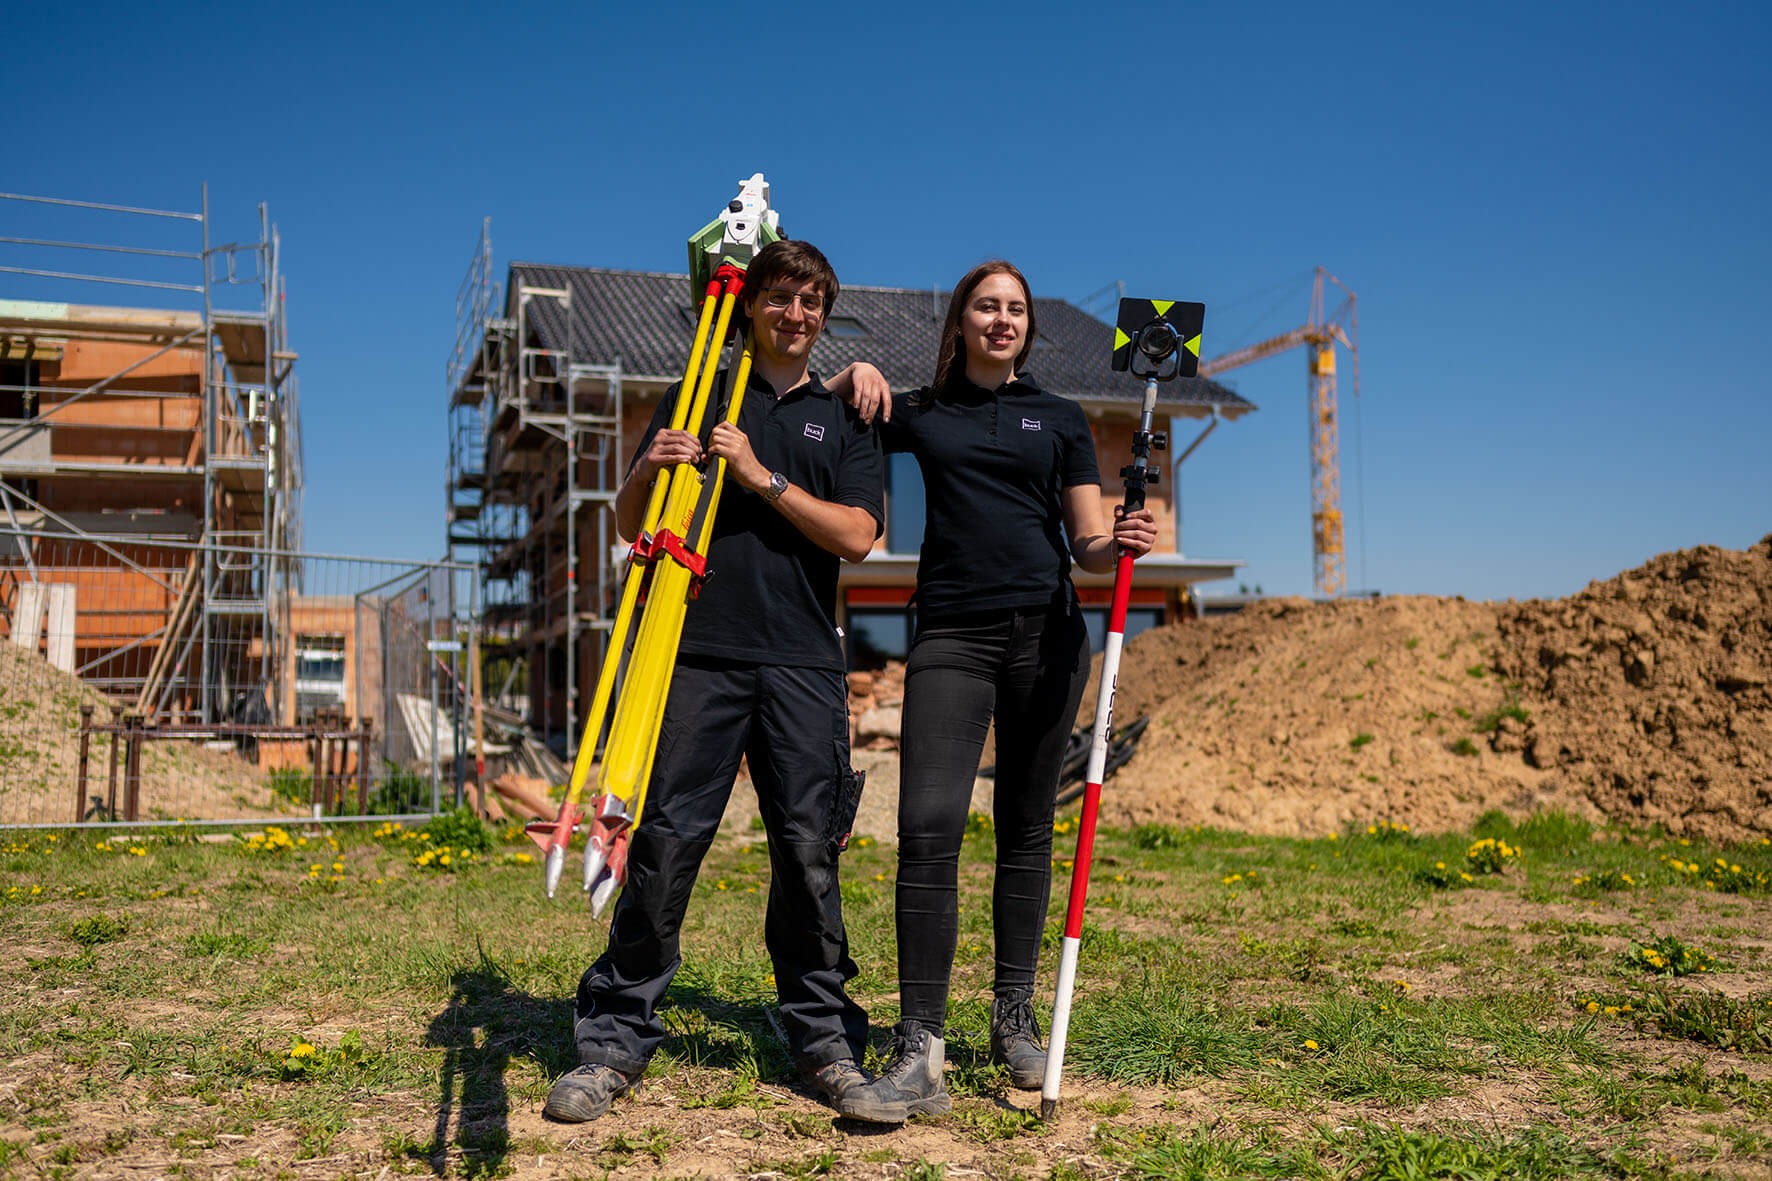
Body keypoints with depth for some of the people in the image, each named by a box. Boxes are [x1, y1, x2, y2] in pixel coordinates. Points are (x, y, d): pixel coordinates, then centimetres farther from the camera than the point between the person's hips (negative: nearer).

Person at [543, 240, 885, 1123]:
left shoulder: (844, 420, 16)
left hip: (802, 664, 1)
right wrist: (648, 470, -9)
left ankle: (825, 1037, 15)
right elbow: (628, 524, 12)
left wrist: (763, 478, -7)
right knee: (662, 844, -3)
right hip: (698, 653, -1)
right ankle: (615, 1039, 7)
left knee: (809, 850, 1)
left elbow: (857, 536, 2)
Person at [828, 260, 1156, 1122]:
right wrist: (856, 376, 5)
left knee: (1026, 830, 6)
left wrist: (1120, 543, -13)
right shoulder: (919, 414, 15)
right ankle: (920, 1053, -12)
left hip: (1044, 634, 1)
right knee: (927, 828, -13)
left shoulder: (1060, 418, 15)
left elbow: (1087, 545, 10)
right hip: (952, 637, -1)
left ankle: (1014, 1018, 21)